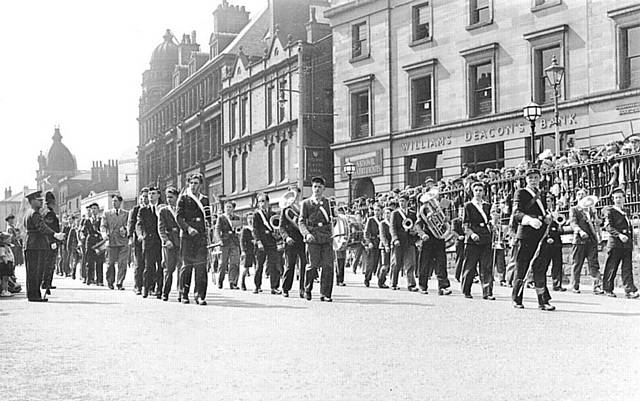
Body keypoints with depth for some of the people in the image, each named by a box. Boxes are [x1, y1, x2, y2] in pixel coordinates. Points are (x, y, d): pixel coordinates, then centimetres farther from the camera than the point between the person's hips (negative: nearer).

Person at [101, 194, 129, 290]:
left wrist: (125, 229, -11)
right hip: (111, 241, 0)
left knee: (122, 263, -8)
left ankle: (120, 283, -4)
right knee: (111, 263, 3)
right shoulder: (107, 213, 13)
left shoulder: (126, 214, 13)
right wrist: (104, 234, -14)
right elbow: (103, 226, 6)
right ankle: (110, 282, 20)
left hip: (123, 242, 0)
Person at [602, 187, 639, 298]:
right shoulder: (609, 211, -1)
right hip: (615, 243, -5)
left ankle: (629, 290, -6)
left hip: (627, 243, 5)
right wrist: (619, 235, -24)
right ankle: (608, 289, 12)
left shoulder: (626, 211, 19)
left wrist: (631, 240, 16)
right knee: (612, 267, 1)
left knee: (627, 268, -2)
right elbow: (608, 226, -12)